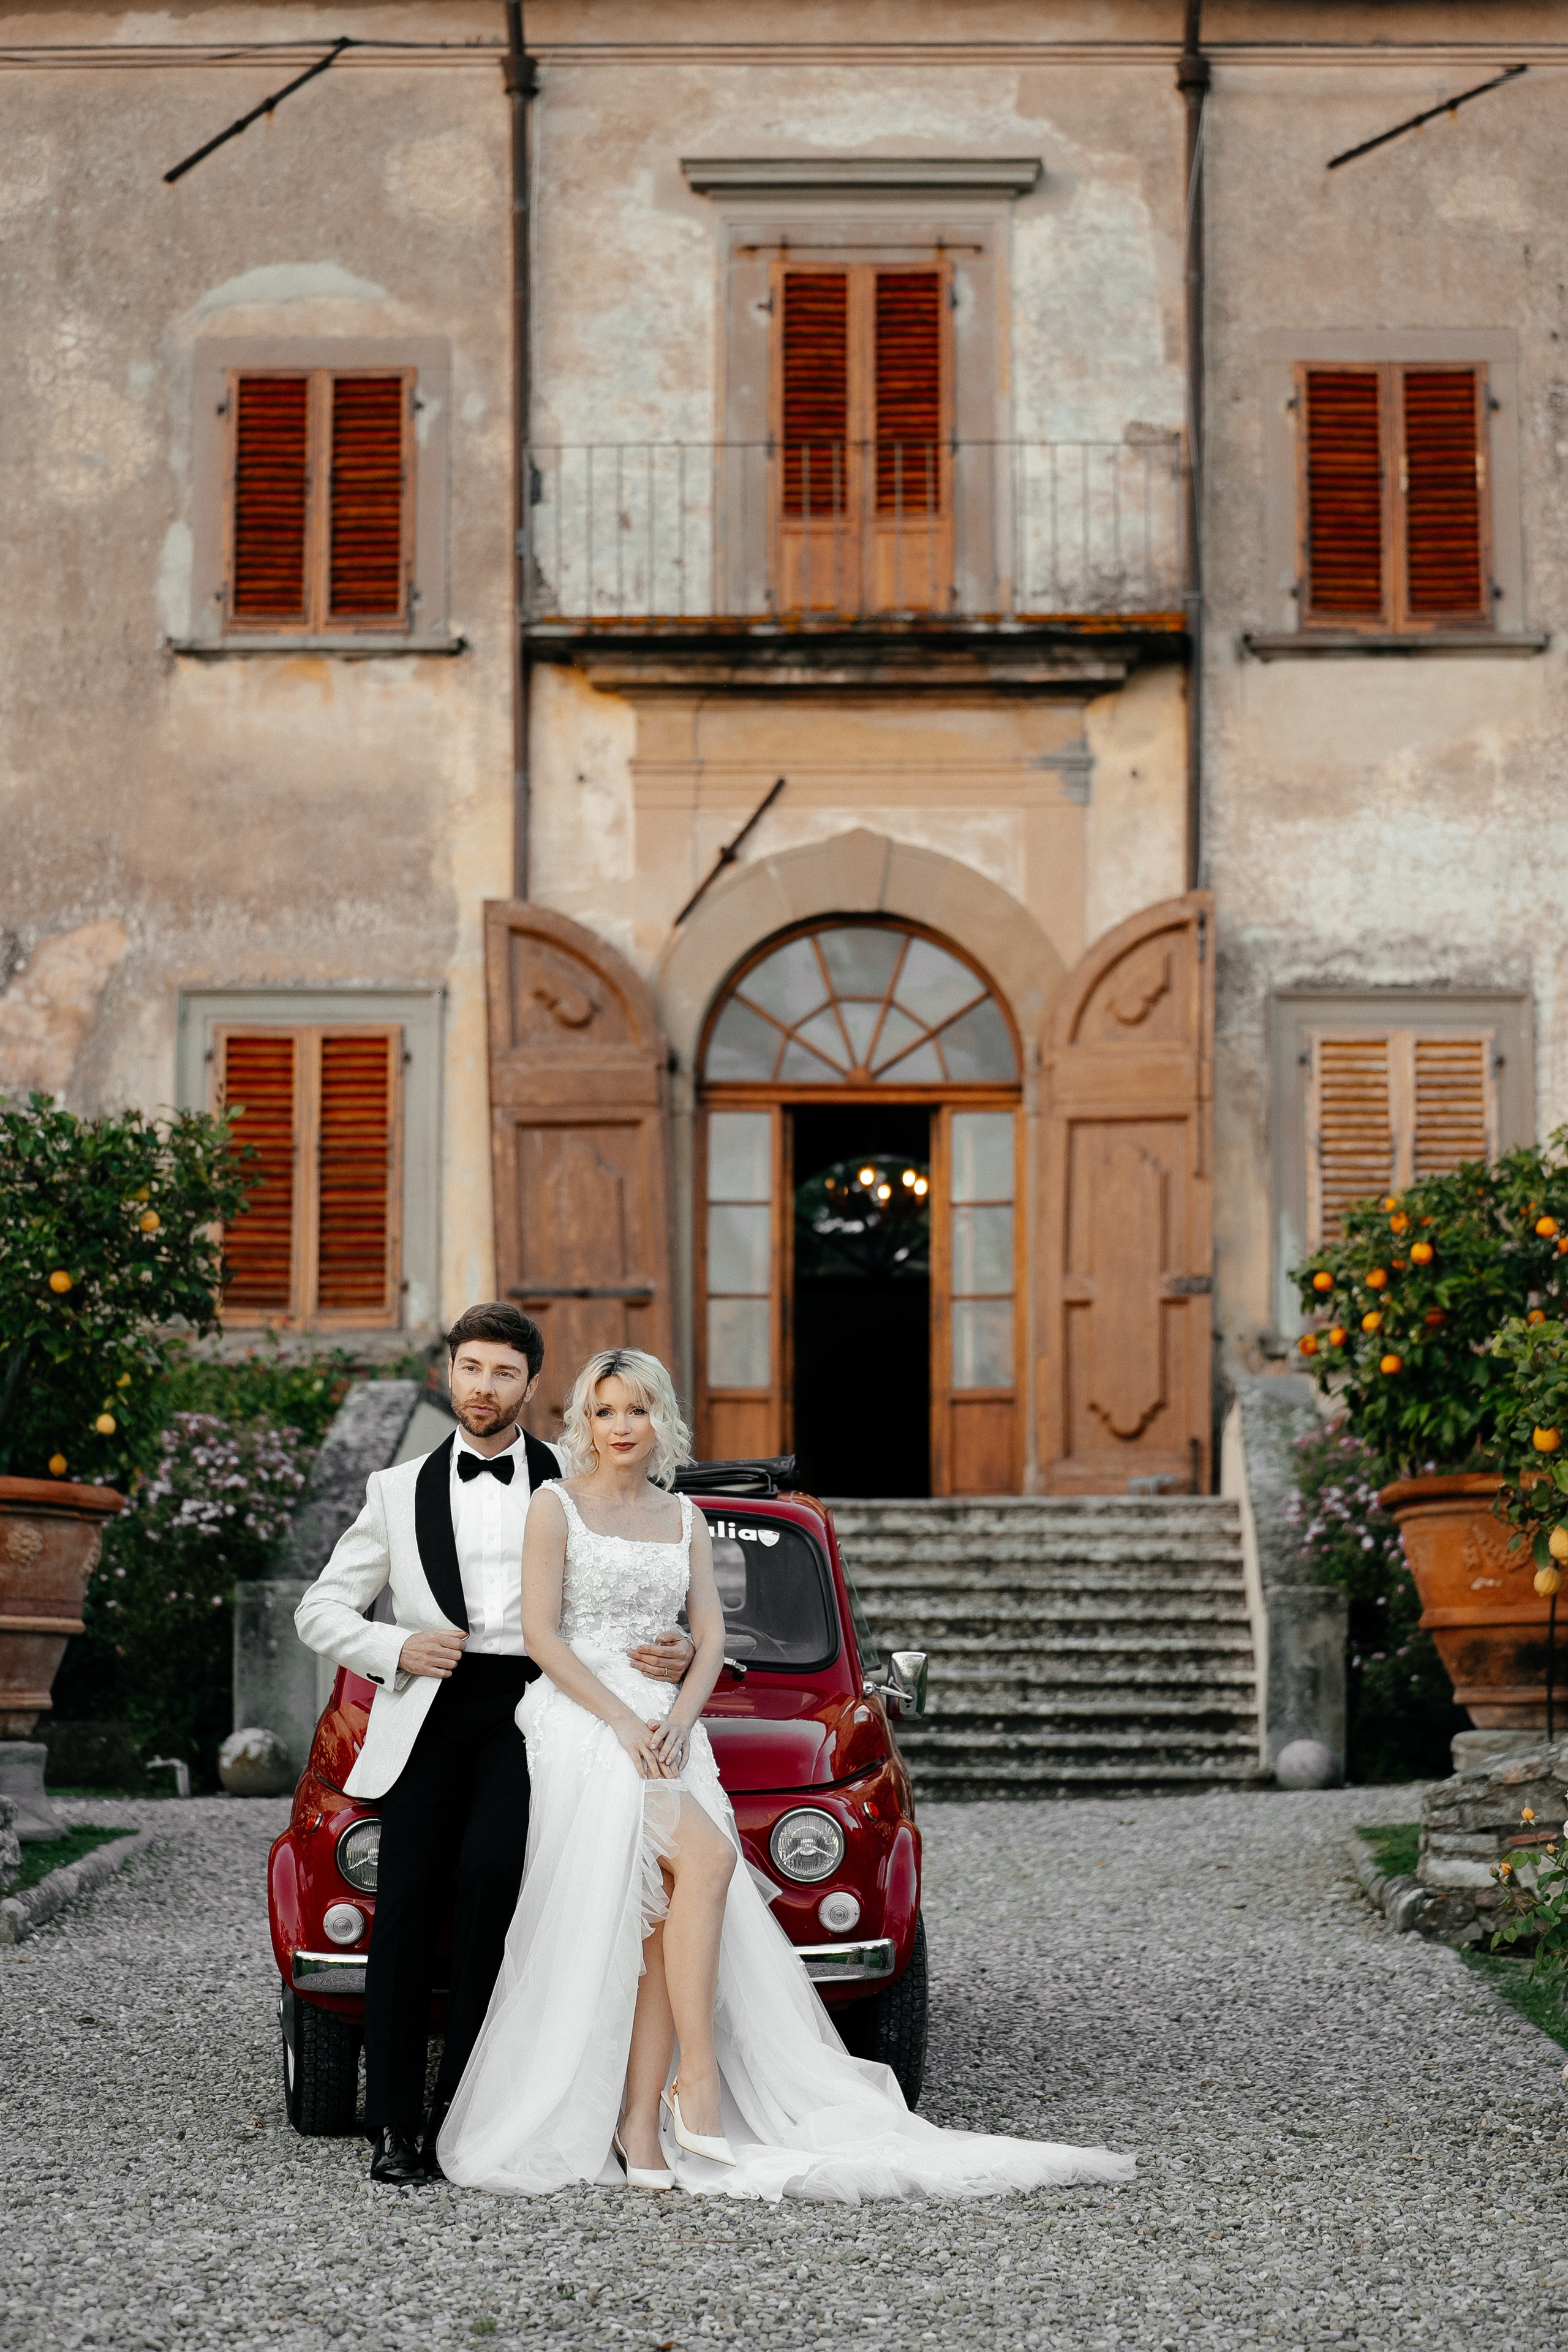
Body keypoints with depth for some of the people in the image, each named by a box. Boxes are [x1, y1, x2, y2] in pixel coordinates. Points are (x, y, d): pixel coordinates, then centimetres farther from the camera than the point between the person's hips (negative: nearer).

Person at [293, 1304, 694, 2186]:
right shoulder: (400, 1489, 18)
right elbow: (320, 1611, 18)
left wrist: (673, 1651, -4)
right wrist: (396, 1650, -1)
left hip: (530, 1707, -2)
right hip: (429, 1712, 2)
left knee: (490, 1872, -23)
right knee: (406, 1903, -9)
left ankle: (461, 2110, -15)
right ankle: (395, 2127, -2)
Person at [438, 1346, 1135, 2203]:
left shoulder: (683, 1519, 18)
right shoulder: (556, 1506, 4)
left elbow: (710, 1638, 13)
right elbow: (541, 1633, -4)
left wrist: (678, 1718, -6)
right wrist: (624, 1722, -13)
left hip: (664, 1730, 5)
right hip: (580, 1723, -5)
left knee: (662, 1912, -13)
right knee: (707, 1857, -25)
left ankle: (640, 2120, -16)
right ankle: (699, 2079, -23)